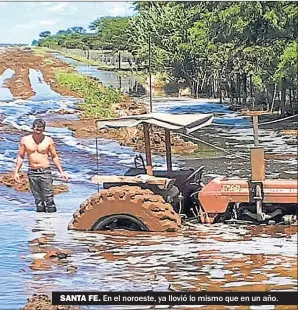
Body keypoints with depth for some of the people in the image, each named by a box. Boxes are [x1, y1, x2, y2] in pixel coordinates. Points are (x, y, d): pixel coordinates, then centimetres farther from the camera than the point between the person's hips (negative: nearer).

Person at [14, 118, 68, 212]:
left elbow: (54, 157, 6)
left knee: (49, 198, -8)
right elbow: (20, 157, 10)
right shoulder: (25, 140, 2)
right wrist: (16, 172, 3)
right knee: (38, 199, 7)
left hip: (45, 172, -2)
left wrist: (61, 172, 3)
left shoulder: (48, 140, -1)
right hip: (32, 173, 2)